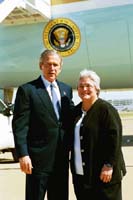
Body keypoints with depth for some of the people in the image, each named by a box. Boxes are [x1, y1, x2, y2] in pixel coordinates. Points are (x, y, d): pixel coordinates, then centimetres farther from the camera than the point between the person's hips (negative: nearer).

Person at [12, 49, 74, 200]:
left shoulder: (66, 89, 10)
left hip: (62, 156, 6)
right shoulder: (27, 90, -8)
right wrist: (23, 154, -19)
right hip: (38, 157, -5)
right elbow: (19, 125, -12)